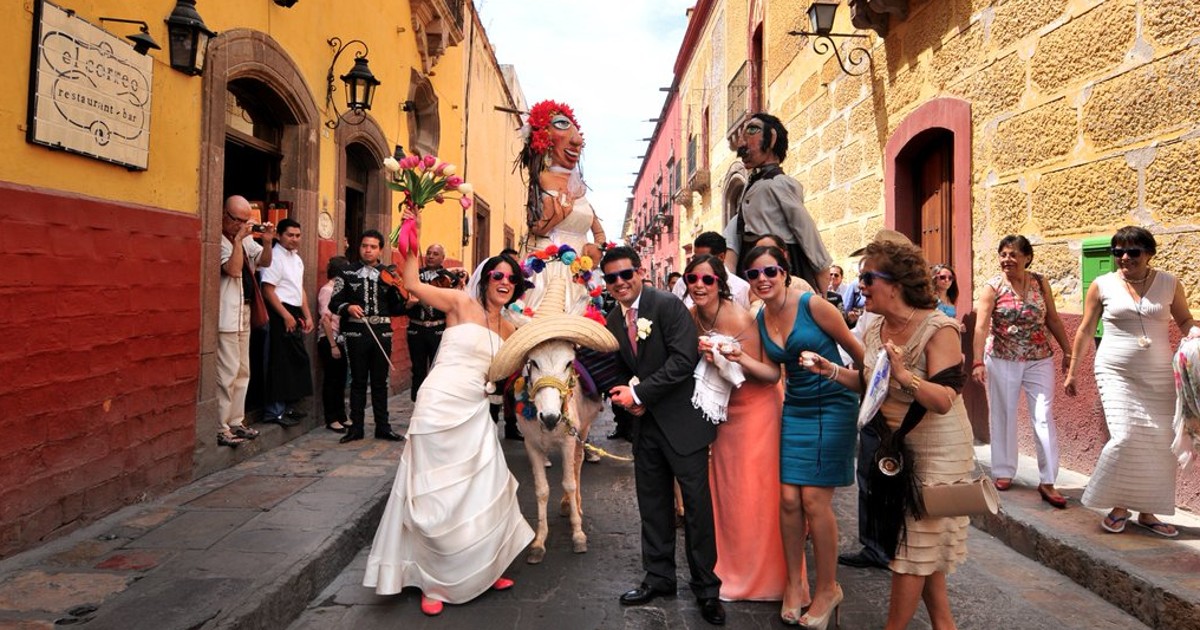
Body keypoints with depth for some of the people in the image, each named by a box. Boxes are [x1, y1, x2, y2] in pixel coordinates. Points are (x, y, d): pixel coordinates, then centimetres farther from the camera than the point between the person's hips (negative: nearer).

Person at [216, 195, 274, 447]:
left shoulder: (246, 239, 14)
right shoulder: (219, 240, -11)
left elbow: (265, 262, 14)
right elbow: (233, 269, -21)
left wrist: (267, 242, -3)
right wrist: (238, 238, -19)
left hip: (244, 312, 9)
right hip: (227, 315, -9)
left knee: (242, 371, 13)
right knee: (227, 373, -9)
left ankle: (236, 422, 21)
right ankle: (220, 428, -3)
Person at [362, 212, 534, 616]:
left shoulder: (507, 328, 11)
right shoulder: (462, 303, -6)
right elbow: (412, 284, -13)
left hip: (475, 413, 6)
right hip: (441, 406, -6)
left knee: (483, 492, 12)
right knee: (438, 494, 3)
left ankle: (481, 571, 31)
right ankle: (434, 582, 19)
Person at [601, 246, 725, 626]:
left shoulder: (668, 306, -13)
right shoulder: (613, 320, 8)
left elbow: (683, 360, -22)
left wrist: (640, 393, -19)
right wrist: (626, 396, -5)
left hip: (683, 420, -6)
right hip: (645, 423, 6)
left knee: (697, 504, 2)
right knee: (653, 505, 14)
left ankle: (706, 588, 17)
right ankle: (659, 577, 30)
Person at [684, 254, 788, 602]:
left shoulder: (740, 318, -24)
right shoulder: (691, 317, -5)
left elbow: (772, 374, -21)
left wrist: (741, 358, -38)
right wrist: (704, 355, -12)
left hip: (757, 407, -6)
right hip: (722, 407, 7)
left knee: (754, 490, -1)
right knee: (725, 488, 14)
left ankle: (763, 575, 17)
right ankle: (733, 569, 31)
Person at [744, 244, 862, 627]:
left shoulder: (812, 304, -15)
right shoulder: (761, 318, 3)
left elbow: (853, 347, -4)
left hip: (833, 406, -5)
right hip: (795, 409, 5)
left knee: (814, 499, -5)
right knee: (788, 498, 1)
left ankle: (827, 589, 14)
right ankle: (795, 583, 20)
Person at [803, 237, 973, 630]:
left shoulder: (938, 330, -21)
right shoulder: (874, 329, 0)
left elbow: (943, 400, -28)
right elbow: (870, 383, 11)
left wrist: (903, 373, -41)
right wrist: (833, 372, -3)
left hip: (936, 453, -7)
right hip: (895, 449, 7)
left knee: (913, 547, 4)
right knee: (923, 545, 18)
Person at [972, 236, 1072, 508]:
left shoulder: (1040, 283, 3)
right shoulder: (993, 287, -6)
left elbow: (1053, 320, 10)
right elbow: (981, 325, -16)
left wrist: (1067, 350, 7)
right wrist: (978, 361, -25)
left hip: (1039, 360, 2)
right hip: (1002, 361, -1)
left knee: (1044, 418, -4)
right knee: (1003, 416, 7)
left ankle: (1047, 482, 1)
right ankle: (1004, 472, 22)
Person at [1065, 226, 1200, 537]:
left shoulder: (1169, 284, 3)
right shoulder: (1102, 285, -1)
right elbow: (1085, 330, 5)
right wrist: (1072, 371, 7)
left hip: (1158, 377, 3)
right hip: (1117, 374, -2)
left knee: (1159, 444, 4)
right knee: (1125, 438, -13)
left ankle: (1146, 512, 18)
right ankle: (1118, 505, 7)